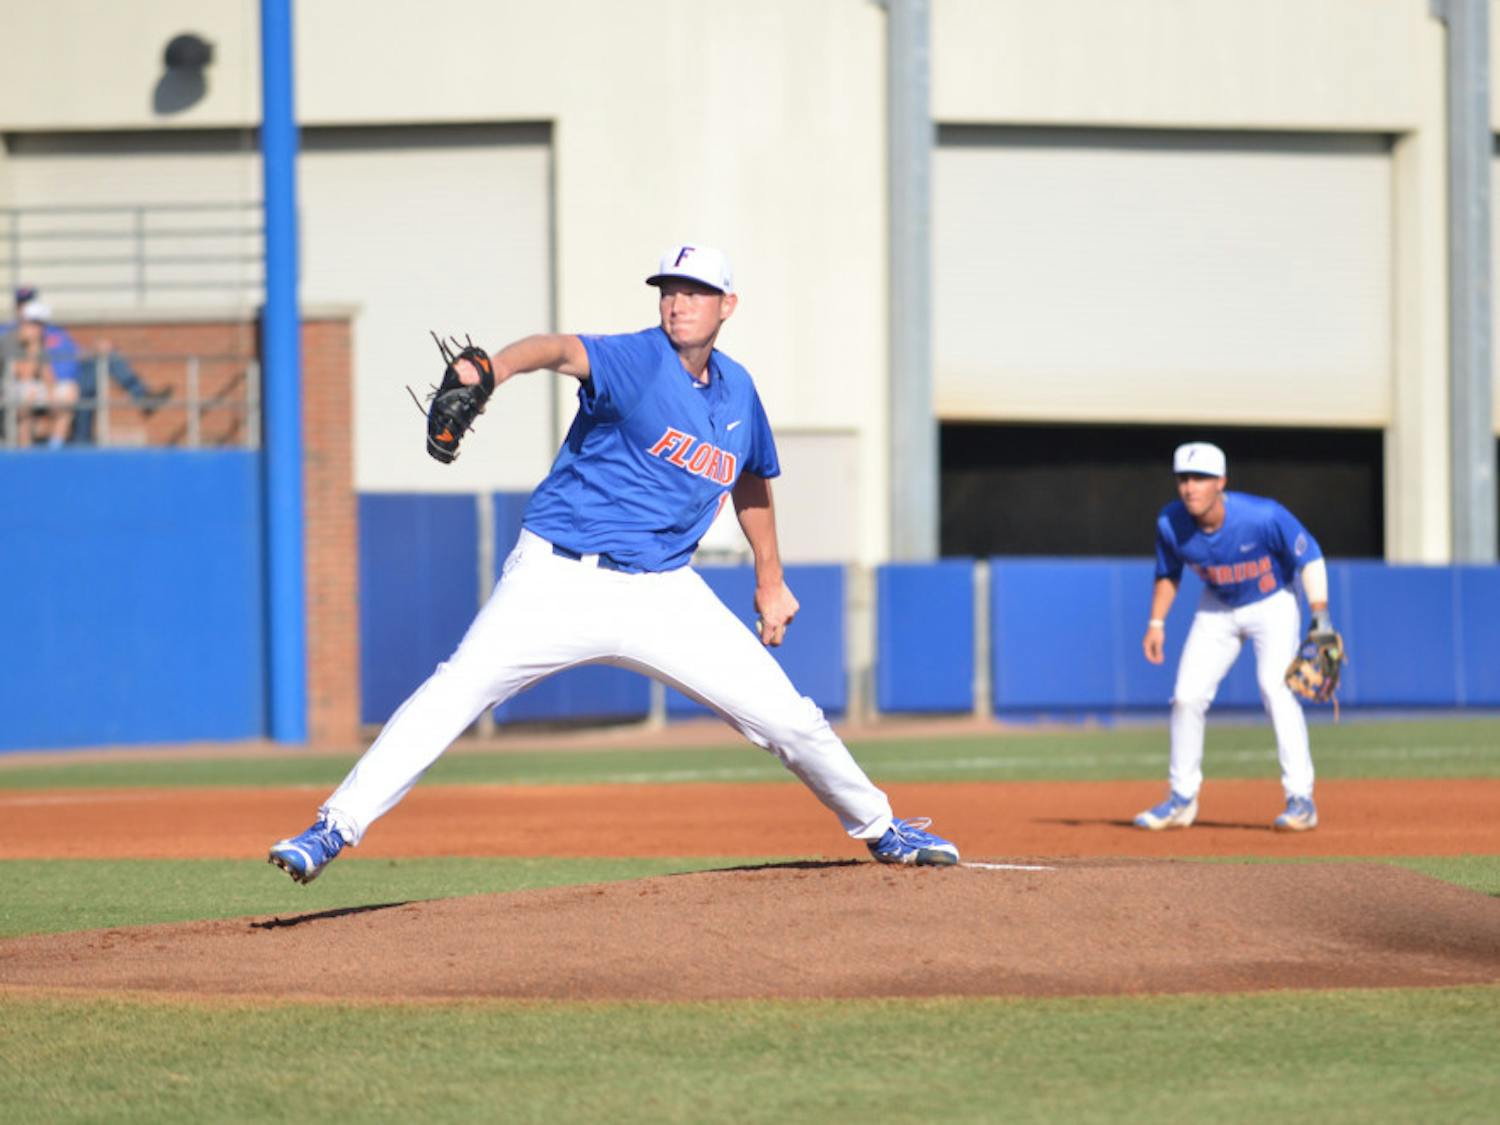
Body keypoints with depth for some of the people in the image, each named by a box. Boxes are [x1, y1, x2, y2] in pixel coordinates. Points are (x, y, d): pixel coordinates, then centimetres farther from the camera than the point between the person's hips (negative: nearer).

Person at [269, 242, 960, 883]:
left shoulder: (737, 392, 8)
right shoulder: (637, 361, -11)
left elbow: (750, 480, 28)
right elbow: (562, 351, -33)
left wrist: (770, 581, 31)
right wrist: (489, 371, -54)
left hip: (665, 593, 4)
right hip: (561, 581, -4)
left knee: (785, 716, 2)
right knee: (458, 689, -21)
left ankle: (877, 827, 27)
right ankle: (336, 828, -18)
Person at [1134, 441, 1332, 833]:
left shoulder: (1264, 516, -31)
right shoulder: (1170, 524, -19)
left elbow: (1309, 556, -19)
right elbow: (1168, 573, 2)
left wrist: (1320, 615, -26)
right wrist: (1156, 623, -6)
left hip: (1272, 605, -4)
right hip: (1217, 610, 4)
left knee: (1275, 687, -22)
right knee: (1187, 696, -1)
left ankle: (1301, 800, -20)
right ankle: (1182, 798, 15)